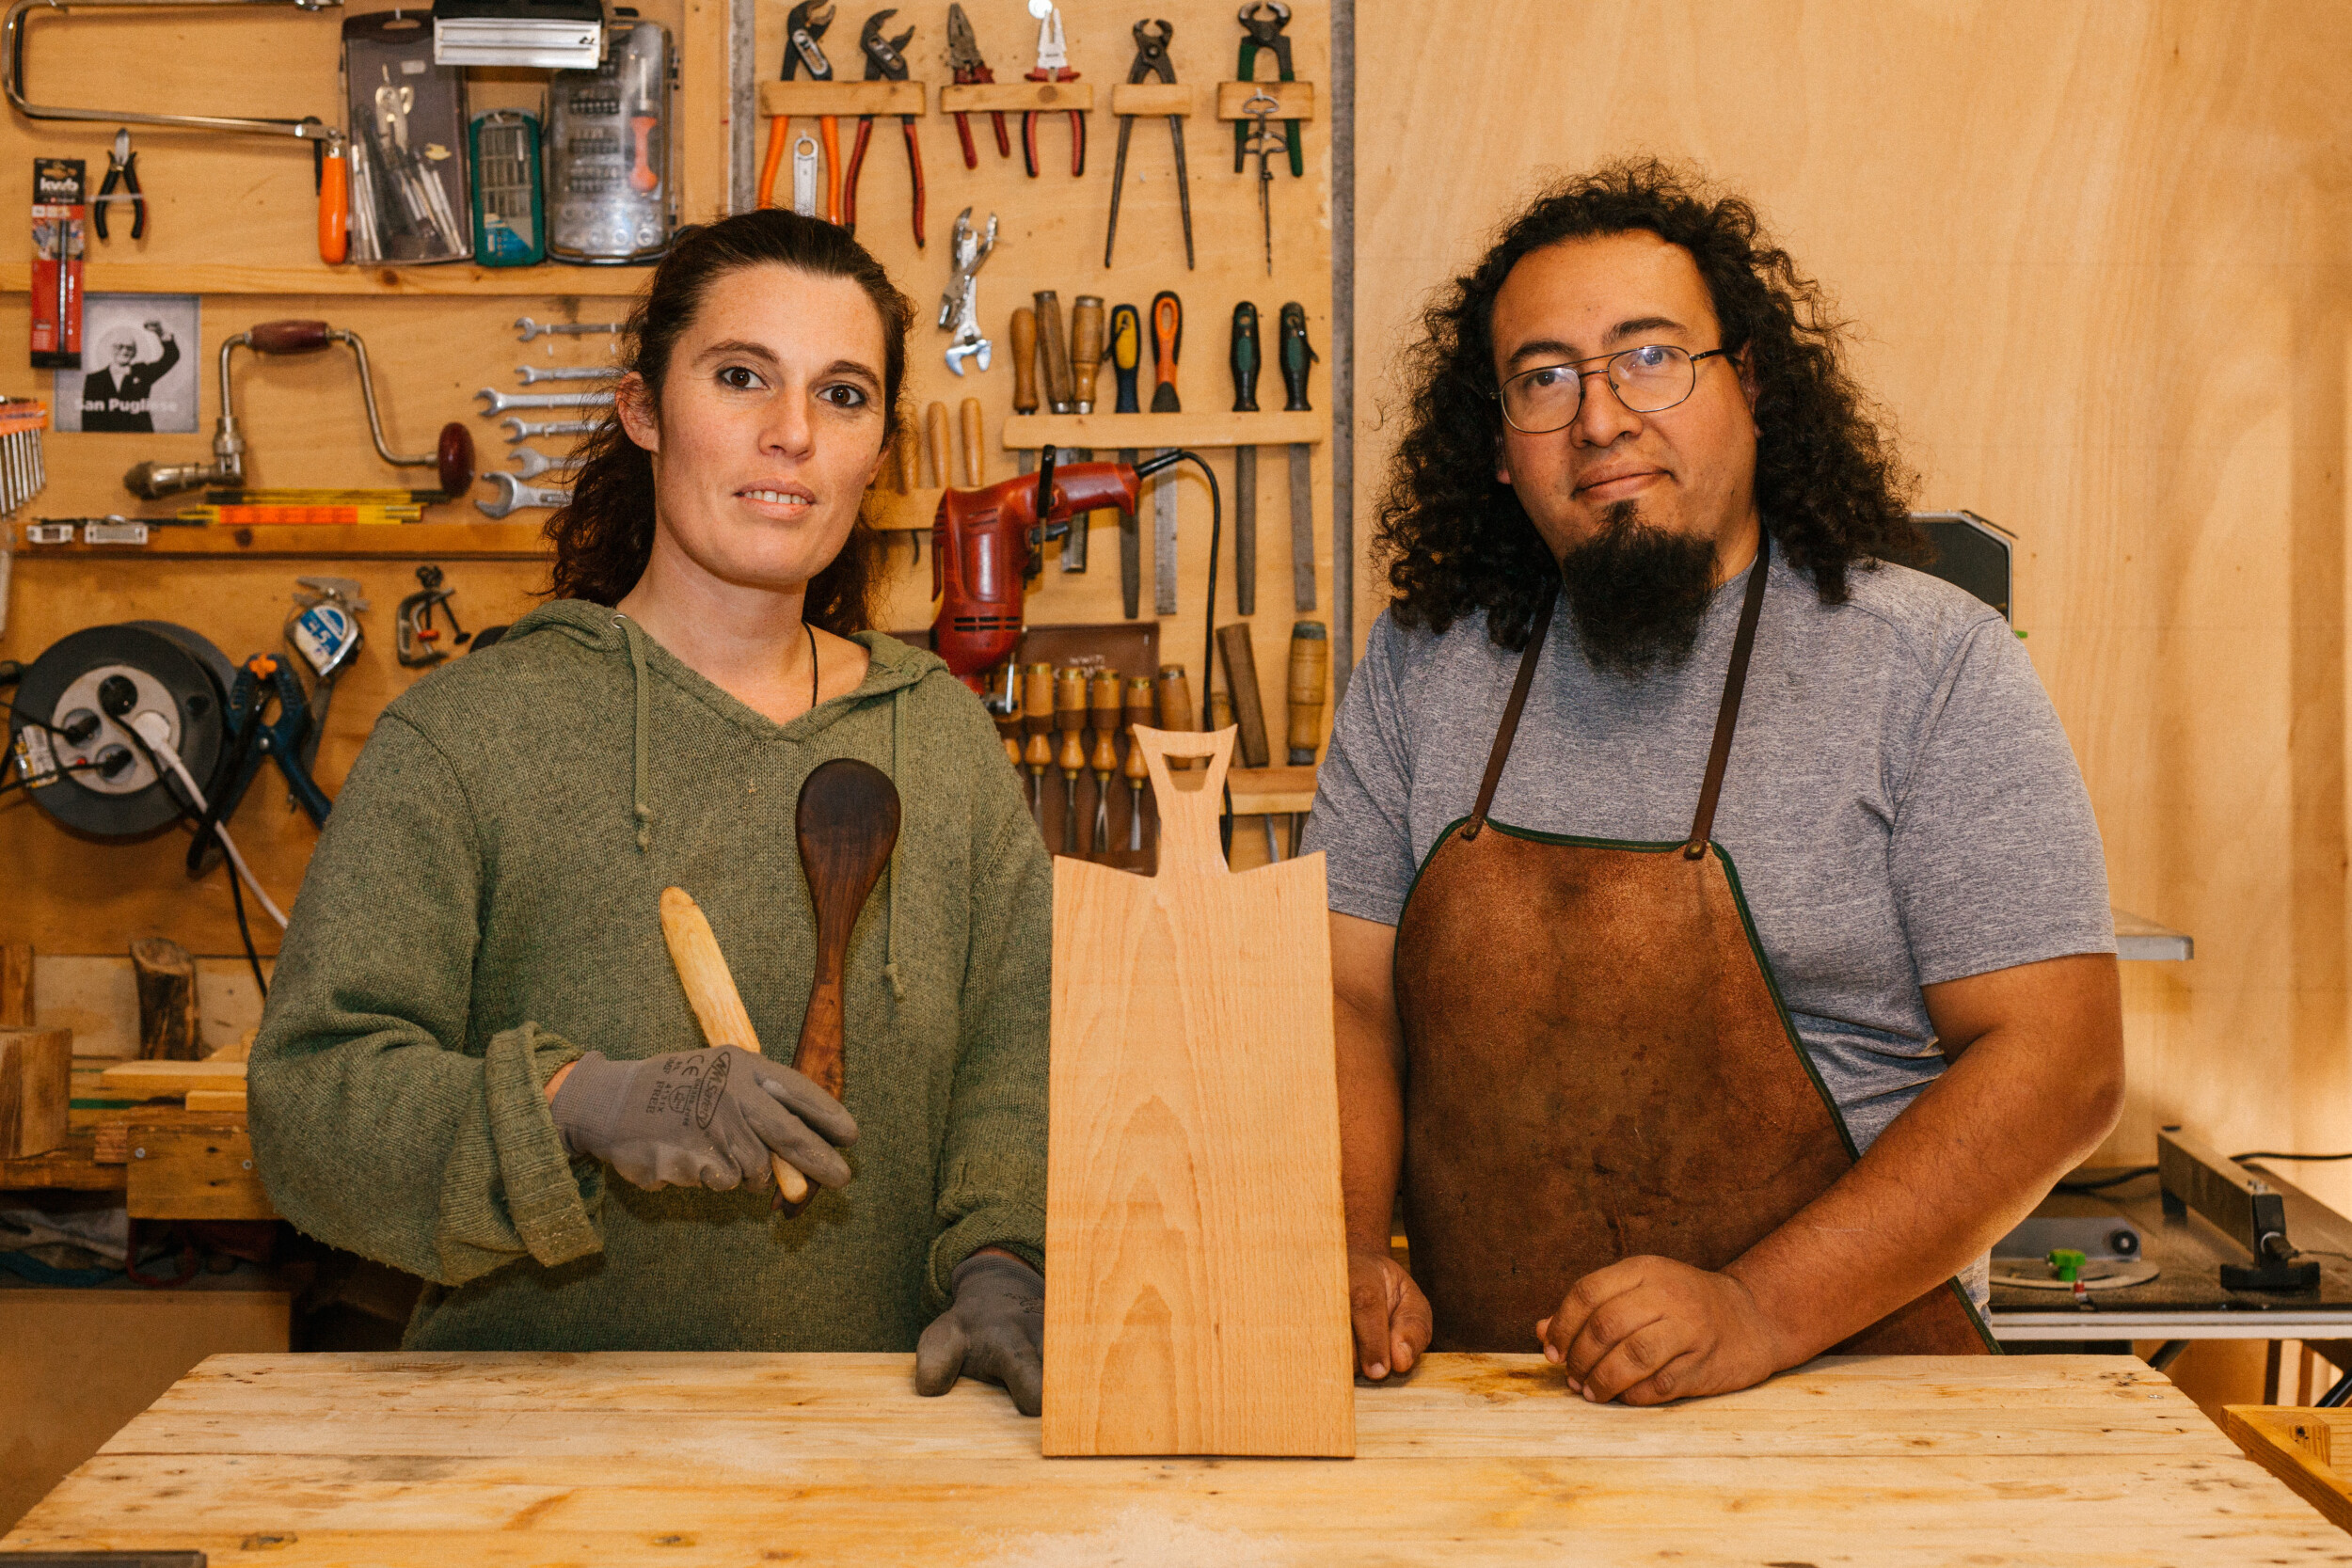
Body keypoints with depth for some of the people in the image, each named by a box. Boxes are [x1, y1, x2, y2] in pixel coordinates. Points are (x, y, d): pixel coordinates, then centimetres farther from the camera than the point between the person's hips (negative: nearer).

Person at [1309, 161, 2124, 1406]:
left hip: (1839, 1383, -2)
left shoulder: (1934, 665, -1)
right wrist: (1349, 1255, -9)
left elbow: (2057, 1063, -6)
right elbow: (1350, 999, 10)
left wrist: (1760, 1311, -16)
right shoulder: (1423, 665, 9)